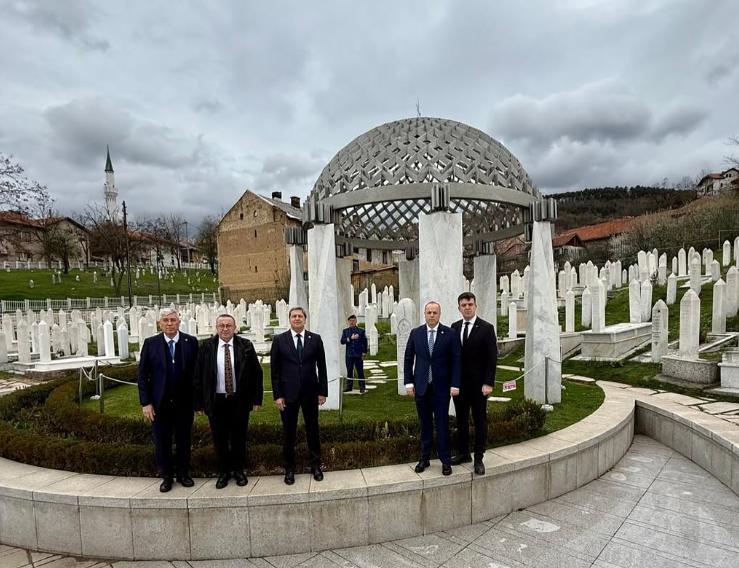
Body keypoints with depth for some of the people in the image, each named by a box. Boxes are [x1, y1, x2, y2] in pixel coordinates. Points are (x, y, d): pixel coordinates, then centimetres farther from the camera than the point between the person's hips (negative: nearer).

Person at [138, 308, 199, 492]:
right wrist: (145, 402, -5)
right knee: (162, 442, 10)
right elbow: (143, 375, -1)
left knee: (184, 440, 12)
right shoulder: (150, 343, -3)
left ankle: (183, 474, 29)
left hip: (184, 402, 0)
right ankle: (166, 476, 28)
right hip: (159, 403, 0)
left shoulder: (191, 342, -4)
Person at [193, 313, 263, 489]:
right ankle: (223, 472, 29)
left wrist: (257, 399, -2)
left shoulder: (245, 346, -4)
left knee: (239, 438, 11)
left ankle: (239, 470, 29)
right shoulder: (207, 347, -3)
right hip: (216, 401, 1)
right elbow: (198, 376, 0)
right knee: (219, 439, 11)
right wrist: (199, 403, -2)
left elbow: (256, 373, 0)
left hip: (240, 400, 0)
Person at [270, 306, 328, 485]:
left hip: (310, 392, 1)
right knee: (288, 432, 10)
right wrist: (277, 395, -7)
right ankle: (289, 468, 25)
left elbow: (321, 367, 2)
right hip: (288, 393, -1)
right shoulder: (279, 340, -2)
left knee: (312, 429, 12)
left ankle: (315, 465, 28)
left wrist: (323, 391, -1)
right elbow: (275, 369, -2)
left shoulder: (315, 339, 0)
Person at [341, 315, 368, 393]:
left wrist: (363, 354, -3)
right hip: (349, 355, 2)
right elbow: (342, 341, -2)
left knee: (360, 371, 1)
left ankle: (362, 388, 6)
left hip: (358, 355, -2)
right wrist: (351, 338, -13)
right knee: (349, 371, 7)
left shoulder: (361, 331, 4)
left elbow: (364, 343, 3)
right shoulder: (345, 331, 9)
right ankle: (349, 386, 17)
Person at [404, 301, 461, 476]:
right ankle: (424, 458, 22)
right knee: (425, 424, 11)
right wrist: (409, 382, 0)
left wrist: (455, 384, -8)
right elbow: (408, 359, 6)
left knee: (442, 424, 4)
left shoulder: (450, 334, -3)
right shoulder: (415, 333, 4)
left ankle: (445, 461, 17)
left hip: (441, 387, -2)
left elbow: (456, 361, -3)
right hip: (421, 387, 2)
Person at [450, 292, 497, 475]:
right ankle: (463, 453, 26)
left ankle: (478, 459, 16)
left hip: (478, 383, -4)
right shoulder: (454, 327, 6)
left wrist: (488, 383, -15)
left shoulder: (486, 328, -7)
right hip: (459, 383, 4)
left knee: (480, 421, 6)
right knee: (461, 420, 13)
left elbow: (492, 358, -10)